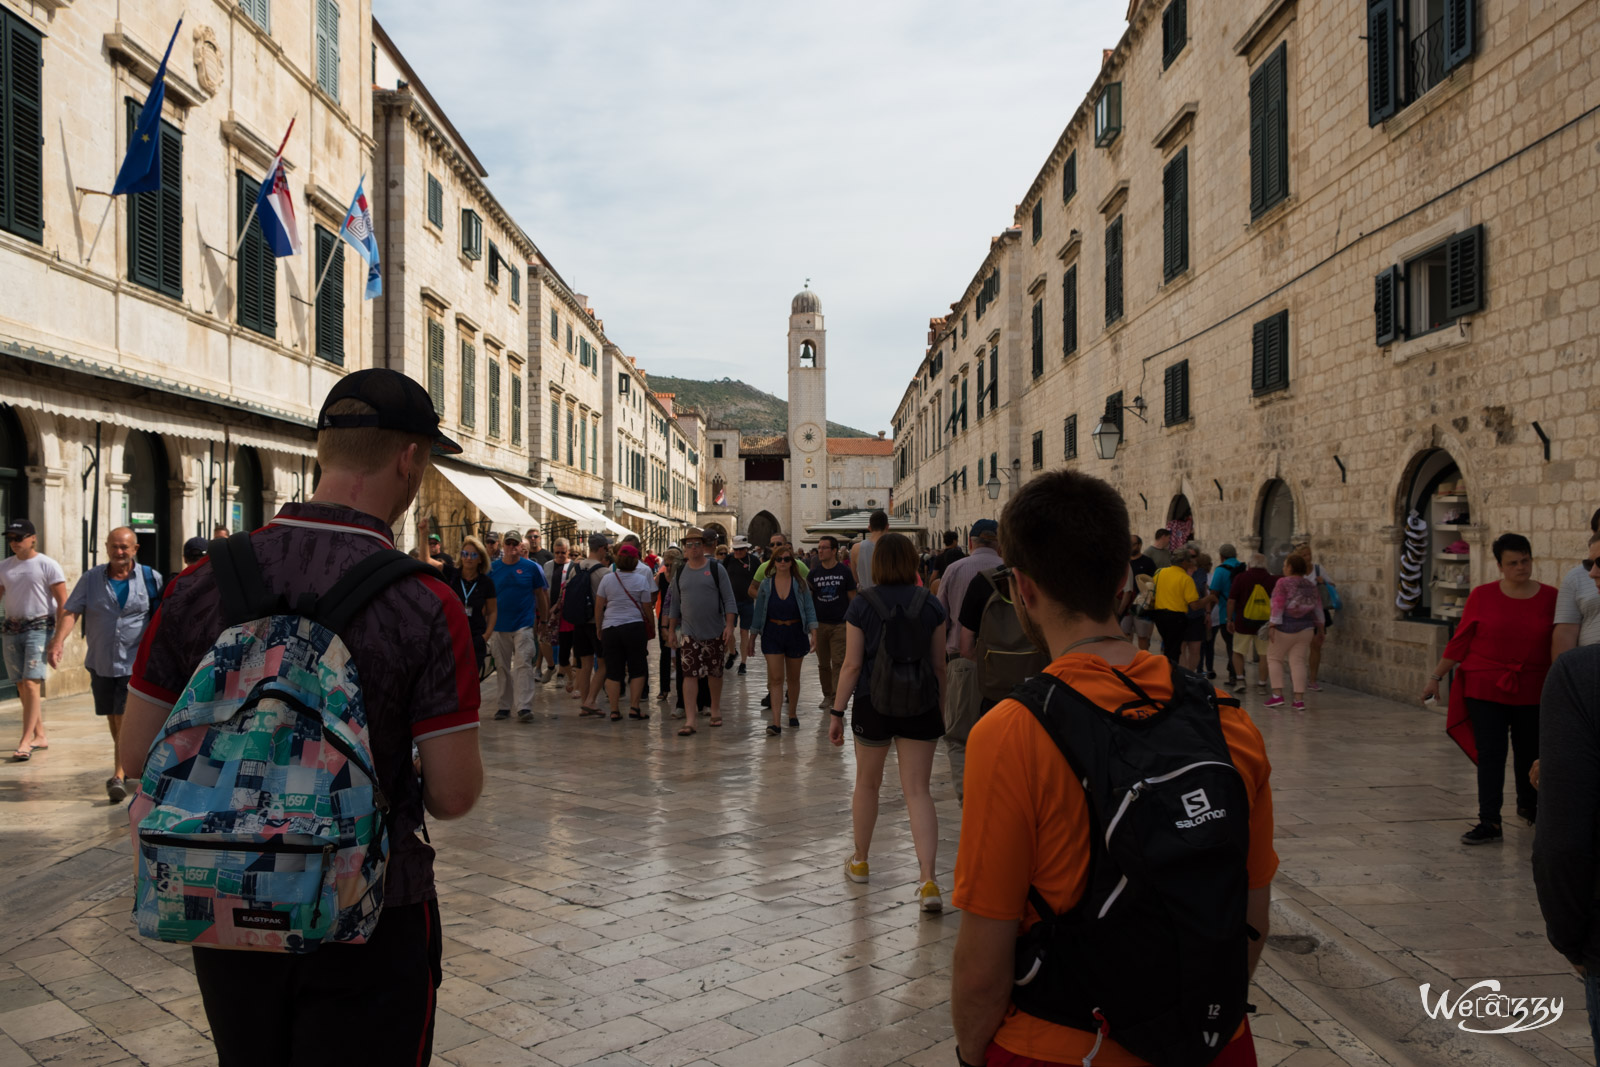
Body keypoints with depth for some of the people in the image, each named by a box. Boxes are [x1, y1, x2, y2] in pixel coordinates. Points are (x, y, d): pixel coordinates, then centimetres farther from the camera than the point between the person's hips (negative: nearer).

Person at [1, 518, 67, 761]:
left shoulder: (47, 565, -4)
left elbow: (62, 602, -6)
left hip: (39, 627, -6)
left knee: (30, 684, -13)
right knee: (21, 687, 7)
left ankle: (25, 742, -12)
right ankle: (40, 736, 18)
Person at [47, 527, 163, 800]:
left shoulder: (151, 579, -2)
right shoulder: (91, 578, 3)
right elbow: (71, 611, -4)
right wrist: (58, 641, -19)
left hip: (135, 663, -3)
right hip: (100, 662, 4)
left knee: (125, 719, -11)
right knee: (112, 718, 13)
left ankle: (118, 777, -11)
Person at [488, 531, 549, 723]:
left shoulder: (531, 568, 1)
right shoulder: (492, 568, 5)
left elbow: (541, 594, 10)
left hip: (524, 625, -2)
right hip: (499, 627, 3)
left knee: (523, 665, -10)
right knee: (502, 668, 10)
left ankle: (524, 707, -13)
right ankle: (503, 706, 20)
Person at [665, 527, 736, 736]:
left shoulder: (716, 569, -2)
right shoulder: (680, 572, 7)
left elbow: (728, 599, -4)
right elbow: (674, 603, 14)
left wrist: (729, 626, -13)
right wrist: (671, 630, 12)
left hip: (715, 631, -1)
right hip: (689, 632, 1)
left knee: (715, 673, 11)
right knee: (689, 674, -8)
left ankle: (715, 710, 32)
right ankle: (689, 721, -11)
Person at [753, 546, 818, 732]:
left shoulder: (800, 584, -1)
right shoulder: (766, 585, 1)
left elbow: (809, 609, -2)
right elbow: (759, 612, 6)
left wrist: (814, 634, -12)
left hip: (795, 633, 0)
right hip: (772, 634, 0)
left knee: (793, 678, 13)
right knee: (776, 678, -7)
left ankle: (792, 713, 32)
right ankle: (776, 722, -10)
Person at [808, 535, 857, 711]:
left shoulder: (844, 571, -2)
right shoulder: (814, 573, 5)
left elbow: (852, 597, 1)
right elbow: (808, 597, 11)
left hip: (840, 624, -3)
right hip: (820, 624, 3)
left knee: (838, 662, -8)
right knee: (823, 664, 10)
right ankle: (827, 695, 22)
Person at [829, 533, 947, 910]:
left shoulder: (862, 604, -6)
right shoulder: (930, 604, -1)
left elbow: (852, 665, -7)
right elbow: (939, 665, 3)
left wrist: (836, 711, 0)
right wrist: (942, 709, 15)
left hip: (873, 702, -1)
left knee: (867, 783, 18)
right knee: (918, 791, 1)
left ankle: (860, 861, 35)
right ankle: (928, 880, -11)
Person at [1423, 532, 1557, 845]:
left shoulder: (1550, 597, -1)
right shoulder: (1482, 596, -3)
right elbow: (1460, 640, 2)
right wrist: (1436, 677, 5)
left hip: (1532, 691, 1)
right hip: (1486, 689, -1)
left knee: (1530, 753, 14)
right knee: (1490, 754, 0)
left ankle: (1529, 805, 40)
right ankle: (1489, 822, 6)